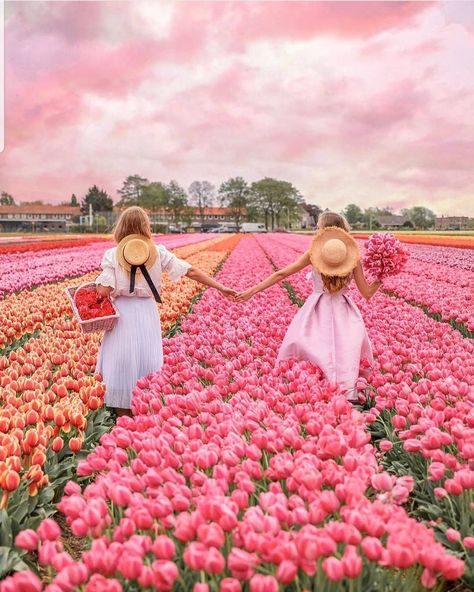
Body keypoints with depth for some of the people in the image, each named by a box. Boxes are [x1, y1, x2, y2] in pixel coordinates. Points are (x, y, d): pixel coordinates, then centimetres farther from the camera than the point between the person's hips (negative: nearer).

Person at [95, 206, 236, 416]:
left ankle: (123, 416, 18)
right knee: (148, 362, 13)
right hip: (148, 313, 2)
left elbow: (104, 291, -14)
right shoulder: (158, 252, -1)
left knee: (121, 363, 8)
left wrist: (97, 284, 10)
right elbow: (191, 272, -1)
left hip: (122, 314, -1)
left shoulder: (112, 255, -5)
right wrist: (221, 287, 4)